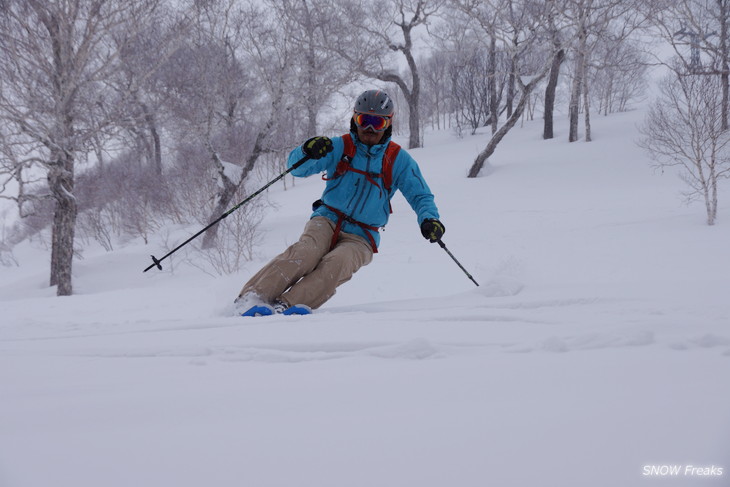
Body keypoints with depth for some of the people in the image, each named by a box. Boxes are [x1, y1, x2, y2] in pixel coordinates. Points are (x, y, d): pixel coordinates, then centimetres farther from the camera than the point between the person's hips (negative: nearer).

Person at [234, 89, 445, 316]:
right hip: (328, 220, 0)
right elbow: (297, 167, -6)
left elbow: (420, 196, 8)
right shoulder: (339, 147, 3)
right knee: (306, 252, -32)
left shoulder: (398, 160, 5)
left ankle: (285, 306, -46)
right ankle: (251, 297, -39)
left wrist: (429, 219, -15)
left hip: (360, 238, 0)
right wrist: (308, 152, -31)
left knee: (336, 263, -33)